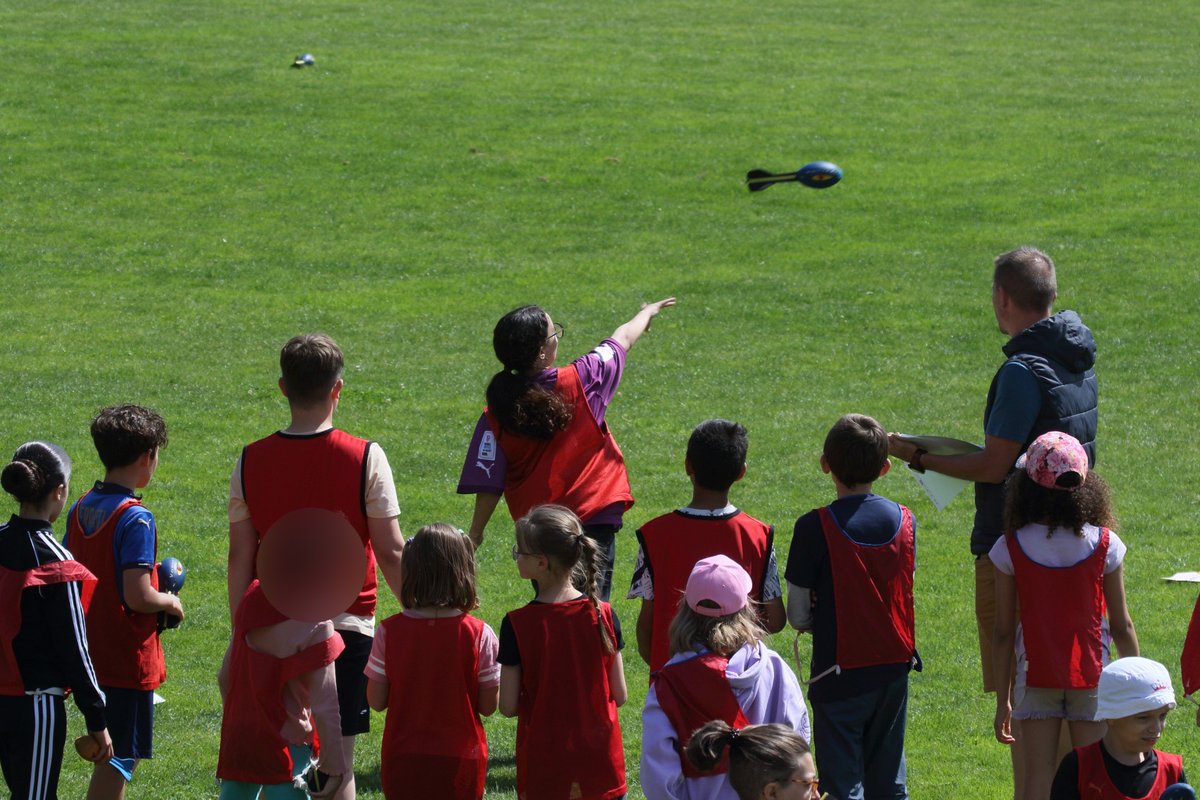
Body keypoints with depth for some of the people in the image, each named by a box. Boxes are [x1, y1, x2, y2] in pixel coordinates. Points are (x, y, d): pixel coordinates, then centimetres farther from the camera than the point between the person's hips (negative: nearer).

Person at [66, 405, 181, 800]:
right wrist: (170, 602, -3)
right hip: (128, 659, -8)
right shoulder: (135, 519, -19)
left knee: (110, 751, 20)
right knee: (120, 756, -1)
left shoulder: (80, 509, 5)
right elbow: (138, 597, -24)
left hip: (91, 650, 8)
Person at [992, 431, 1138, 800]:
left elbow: (1004, 632, -6)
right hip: (1091, 674, 0)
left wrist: (1003, 700, 2)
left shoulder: (1012, 549, -9)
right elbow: (1122, 626, -2)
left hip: (1035, 676, 0)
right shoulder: (1104, 545, -8)